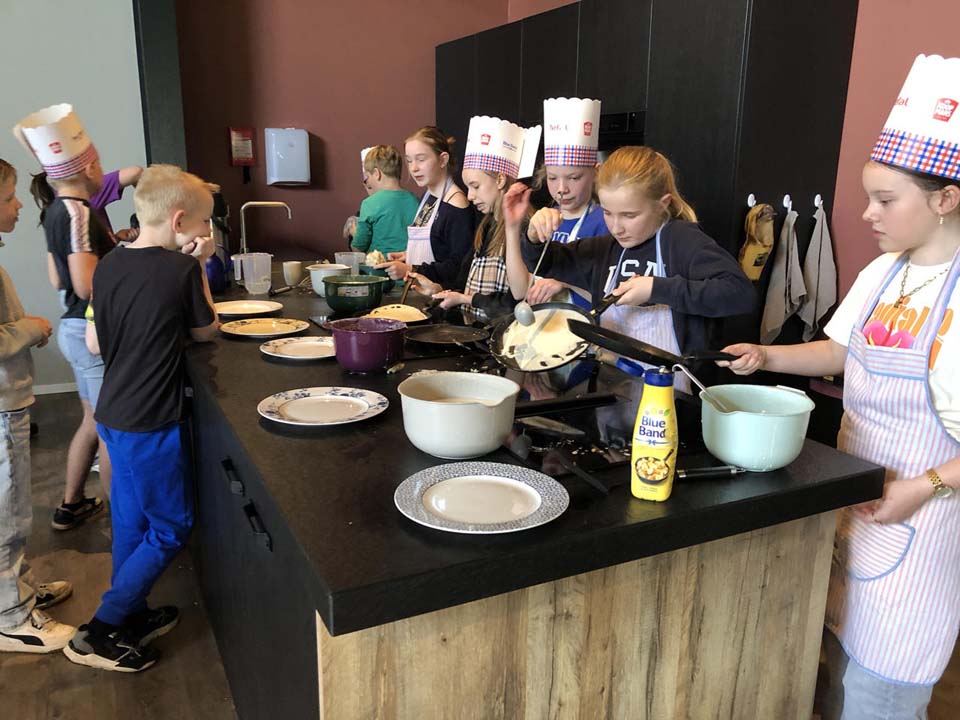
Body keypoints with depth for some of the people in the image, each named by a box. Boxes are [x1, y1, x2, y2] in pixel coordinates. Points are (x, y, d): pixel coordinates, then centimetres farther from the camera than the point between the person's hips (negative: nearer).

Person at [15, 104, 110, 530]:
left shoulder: (56, 211, 10)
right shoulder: (78, 212, -19)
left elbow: (58, 280, 16)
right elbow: (87, 287, -23)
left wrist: (106, 247, 18)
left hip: (75, 330, 10)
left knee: (93, 422, 21)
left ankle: (71, 505, 33)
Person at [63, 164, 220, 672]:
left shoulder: (109, 266, 3)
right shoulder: (181, 270, -17)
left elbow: (94, 343, 9)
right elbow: (206, 330, -3)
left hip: (114, 415, 8)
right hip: (152, 422, -7)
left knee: (131, 521, 20)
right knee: (170, 528, 8)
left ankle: (133, 616, 36)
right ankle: (99, 633, 12)